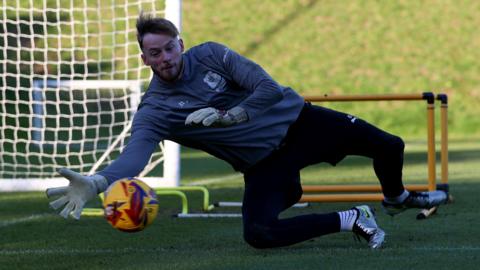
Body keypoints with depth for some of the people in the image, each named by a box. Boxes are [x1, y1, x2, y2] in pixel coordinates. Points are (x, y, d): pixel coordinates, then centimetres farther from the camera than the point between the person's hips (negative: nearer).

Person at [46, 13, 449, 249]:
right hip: (264, 160, -1)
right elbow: (136, 153, -35)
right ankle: (351, 220, -9)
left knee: (388, 146, 2)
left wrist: (224, 116, -28)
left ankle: (396, 198, 40)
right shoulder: (154, 110, -16)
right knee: (259, 234, -27)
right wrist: (95, 183, -55)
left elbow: (269, 88, -16)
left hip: (296, 119, 1)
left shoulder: (211, 55, -12)